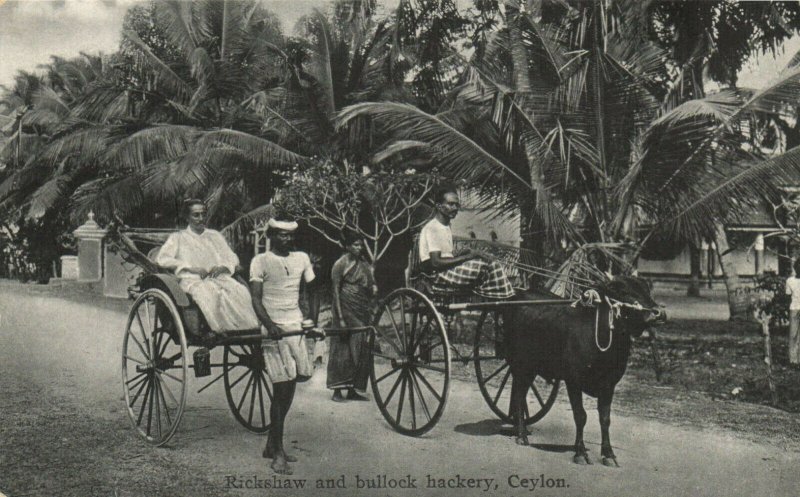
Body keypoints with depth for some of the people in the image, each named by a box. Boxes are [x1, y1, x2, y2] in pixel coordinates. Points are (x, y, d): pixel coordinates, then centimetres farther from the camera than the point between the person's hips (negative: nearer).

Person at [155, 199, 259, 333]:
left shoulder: (215, 235, 29)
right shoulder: (178, 238, 18)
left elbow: (233, 259, 24)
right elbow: (161, 259, 3)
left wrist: (223, 267, -1)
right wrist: (192, 267, -8)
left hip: (219, 277, 3)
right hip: (192, 280, -3)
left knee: (240, 291, -31)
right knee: (208, 293, -39)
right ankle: (222, 330, -46)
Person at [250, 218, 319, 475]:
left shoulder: (302, 259, 11)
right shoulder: (260, 261, -3)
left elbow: (311, 293, 18)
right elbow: (256, 299, -10)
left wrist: (314, 322, 3)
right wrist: (269, 324, -26)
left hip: (296, 328, 5)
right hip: (273, 331, -5)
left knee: (288, 389, 9)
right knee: (282, 388, -9)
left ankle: (272, 444, 23)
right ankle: (278, 454, -3)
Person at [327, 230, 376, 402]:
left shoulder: (364, 264, 12)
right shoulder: (341, 264, -6)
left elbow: (370, 283, 23)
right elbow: (336, 291, -9)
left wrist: (373, 287, -2)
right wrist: (340, 317, -14)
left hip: (362, 311, 6)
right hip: (346, 309, -6)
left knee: (360, 349, 5)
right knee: (344, 349, -5)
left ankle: (352, 389, 12)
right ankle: (337, 389, 2)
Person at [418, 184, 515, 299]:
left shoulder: (446, 227, 17)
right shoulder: (432, 228, -13)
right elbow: (435, 262, -22)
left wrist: (464, 253, -2)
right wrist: (465, 257, -19)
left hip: (449, 269, 9)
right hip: (437, 275, -9)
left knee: (492, 265, -6)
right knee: (483, 265, -21)